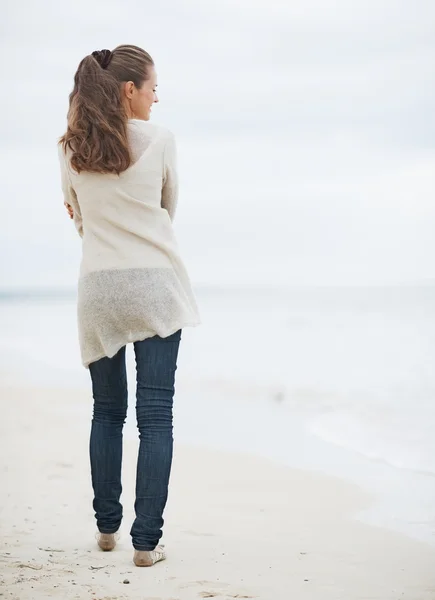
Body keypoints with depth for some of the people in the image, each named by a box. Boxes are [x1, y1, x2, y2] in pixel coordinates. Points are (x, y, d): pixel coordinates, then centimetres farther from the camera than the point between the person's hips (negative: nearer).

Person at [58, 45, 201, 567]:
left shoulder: (70, 149, 5)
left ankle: (107, 527, 24)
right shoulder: (159, 141, -3)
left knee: (107, 411, 15)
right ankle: (146, 541, -1)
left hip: (98, 289, 3)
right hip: (155, 287, -3)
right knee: (155, 415, 0)